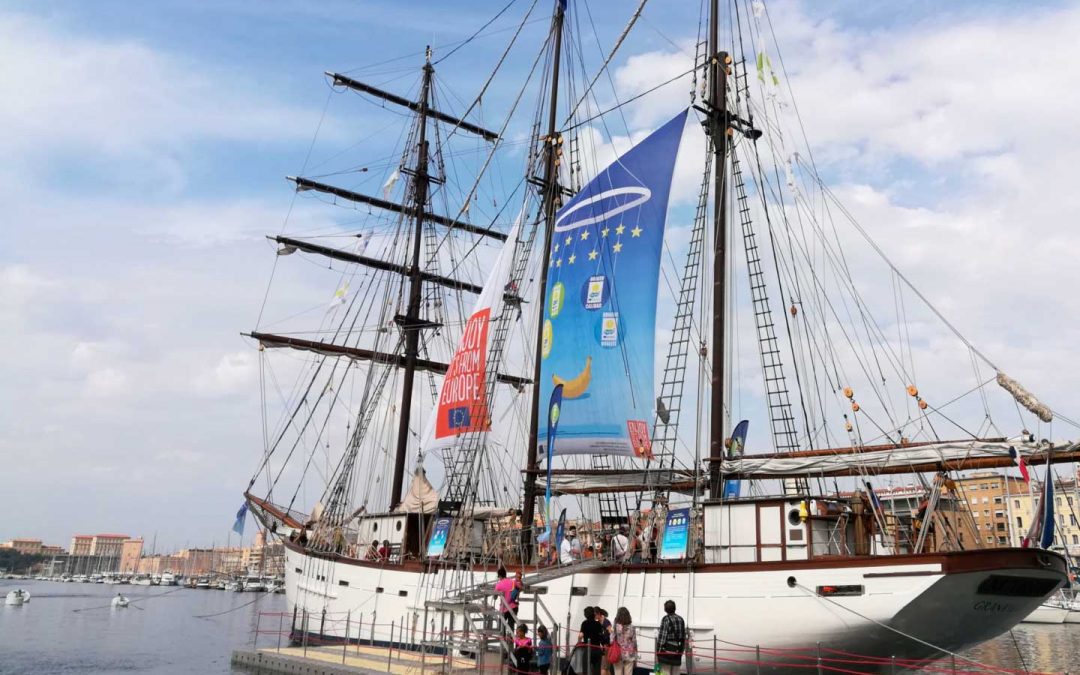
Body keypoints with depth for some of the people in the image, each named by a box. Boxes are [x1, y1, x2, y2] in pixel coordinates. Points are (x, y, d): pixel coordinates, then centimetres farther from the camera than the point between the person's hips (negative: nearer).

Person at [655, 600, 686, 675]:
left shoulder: (666, 619, -8)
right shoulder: (680, 619, 11)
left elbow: (662, 636, -13)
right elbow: (684, 637, 12)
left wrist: (658, 652, -10)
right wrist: (682, 650, 17)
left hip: (667, 650, -6)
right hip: (677, 651, 6)